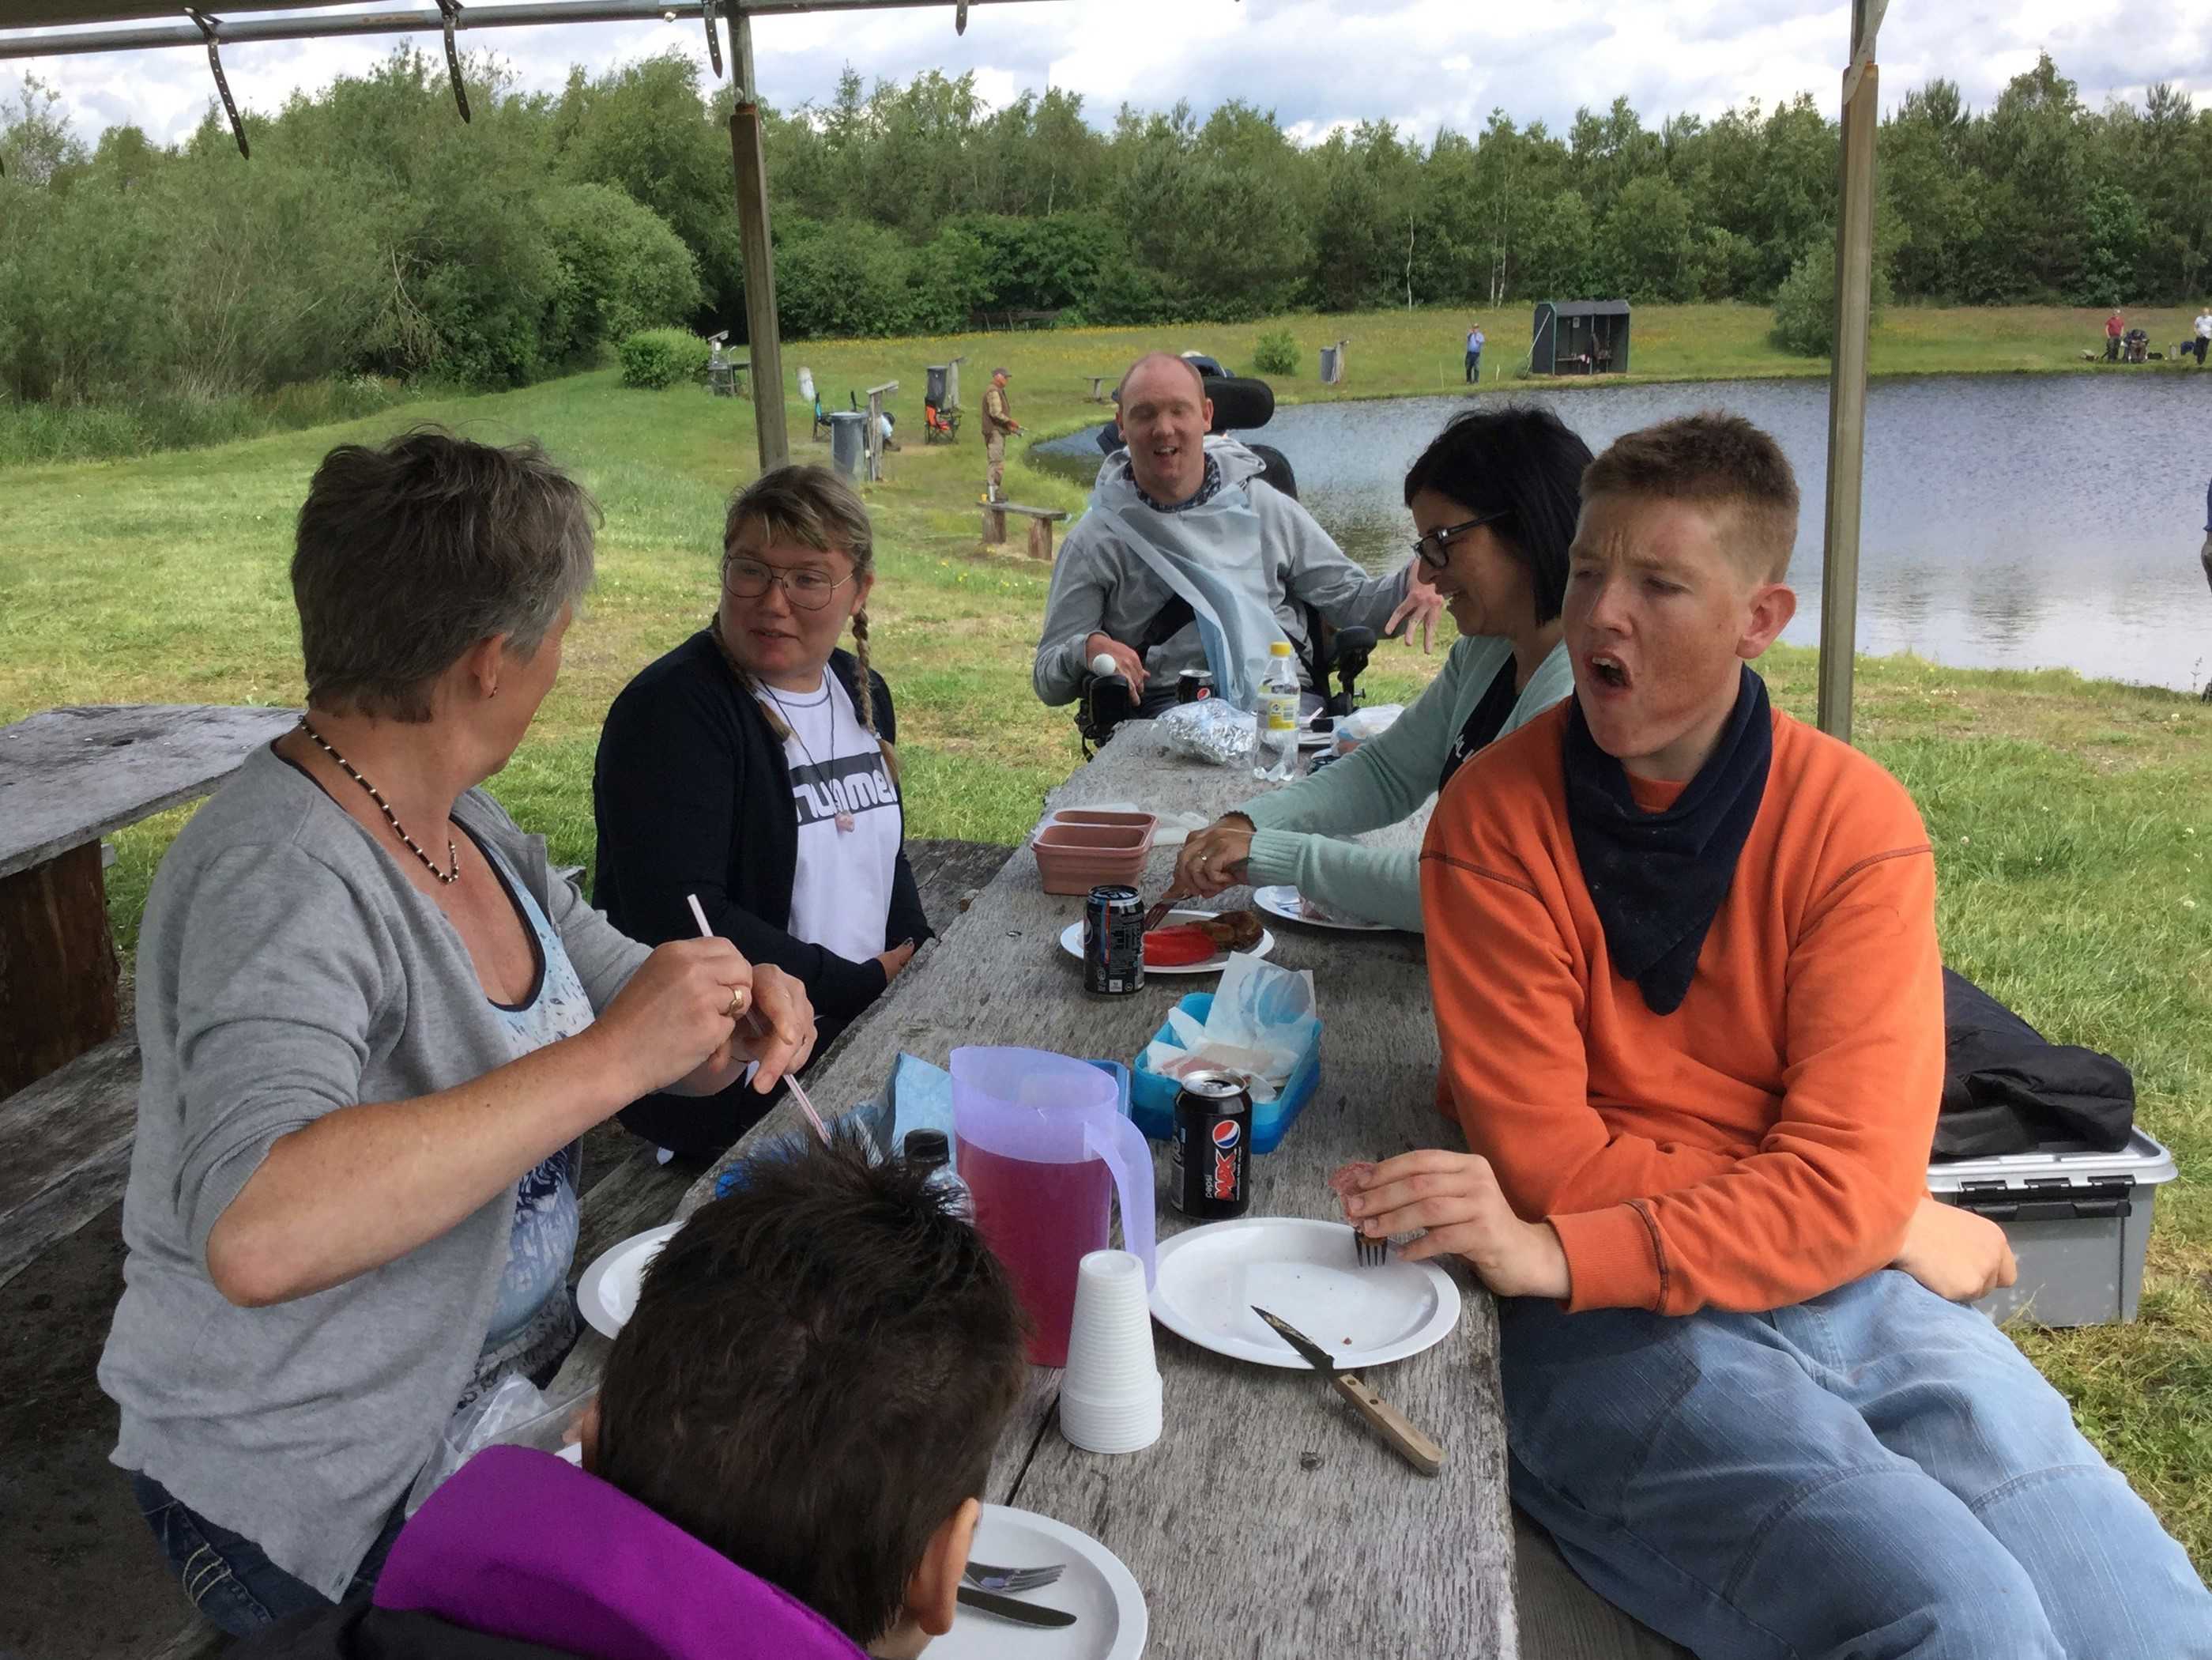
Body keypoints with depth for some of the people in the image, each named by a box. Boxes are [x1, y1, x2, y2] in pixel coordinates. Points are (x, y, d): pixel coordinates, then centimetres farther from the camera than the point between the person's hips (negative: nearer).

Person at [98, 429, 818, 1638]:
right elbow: (256, 1237, -39)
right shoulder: (282, 880, -25)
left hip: (518, 1381, 7)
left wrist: (737, 1014, -11)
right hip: (330, 1500, -7)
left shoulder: (470, 831, 2)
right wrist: (609, 1058, -38)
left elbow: (636, 1014, 11)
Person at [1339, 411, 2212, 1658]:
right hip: (1616, 1324, -3)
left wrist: (1563, 1254, -23)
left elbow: (1852, 1180, -9)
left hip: (1848, 1288, 3)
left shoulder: (1856, 822, -1)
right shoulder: (1498, 818, -4)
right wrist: (1898, 1219, -8)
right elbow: (1541, 1156, -9)